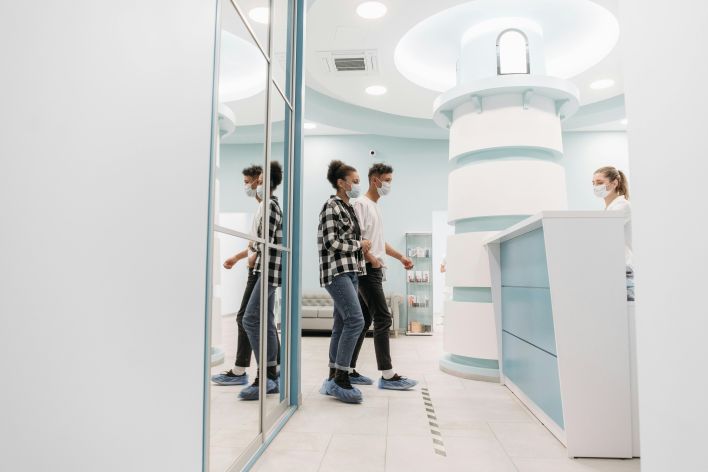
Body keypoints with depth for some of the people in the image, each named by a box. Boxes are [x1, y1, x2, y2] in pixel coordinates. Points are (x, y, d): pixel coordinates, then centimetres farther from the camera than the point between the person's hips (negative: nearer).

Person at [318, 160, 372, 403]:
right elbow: (332, 242, -17)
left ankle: (334, 379, 14)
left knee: (342, 324, 8)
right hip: (336, 270, -9)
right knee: (355, 319, -17)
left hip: (350, 271, 9)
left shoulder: (348, 208, 18)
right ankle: (341, 378, -9)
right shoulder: (331, 206, -8)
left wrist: (361, 246, 7)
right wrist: (360, 244, -7)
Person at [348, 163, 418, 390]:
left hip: (375, 270, 10)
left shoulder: (375, 207, 21)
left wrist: (400, 256, 18)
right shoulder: (361, 203, -7)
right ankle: (387, 376, -6)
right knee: (383, 318, -11)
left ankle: (349, 370, 15)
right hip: (367, 269, -10)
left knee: (364, 320, 9)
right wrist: (371, 258, -21)